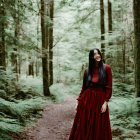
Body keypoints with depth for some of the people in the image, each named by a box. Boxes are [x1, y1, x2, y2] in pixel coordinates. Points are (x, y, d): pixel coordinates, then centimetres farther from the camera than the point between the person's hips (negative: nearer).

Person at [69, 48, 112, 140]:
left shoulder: (106, 68, -1)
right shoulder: (87, 71, 6)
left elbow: (109, 87, -4)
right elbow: (83, 88, 10)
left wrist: (105, 102, -10)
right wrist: (79, 101, 5)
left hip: (100, 100, -2)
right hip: (86, 100, 2)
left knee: (99, 128, 3)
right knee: (84, 126, 6)